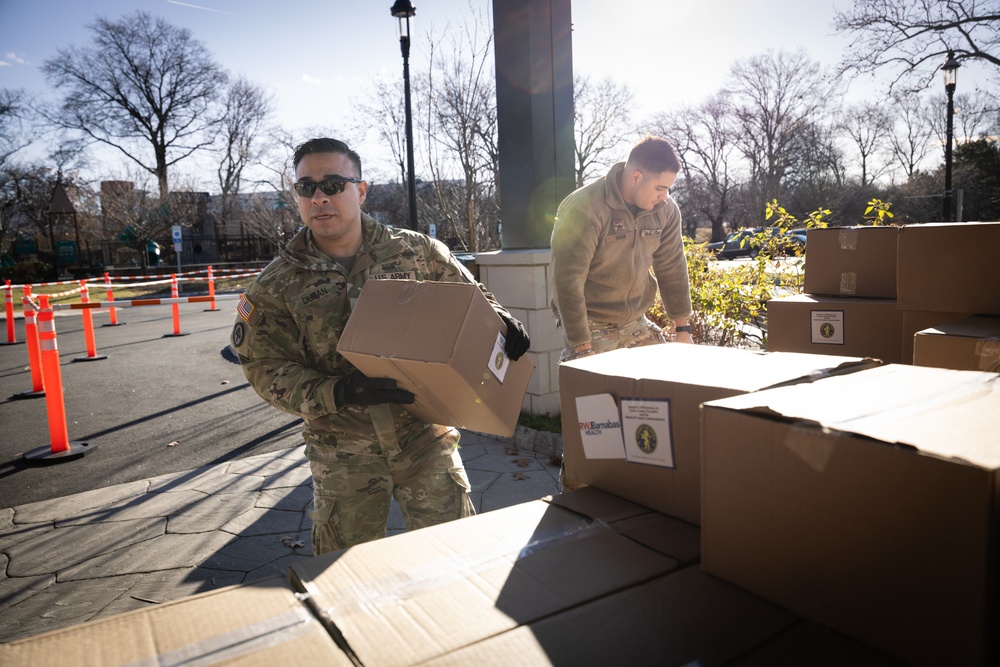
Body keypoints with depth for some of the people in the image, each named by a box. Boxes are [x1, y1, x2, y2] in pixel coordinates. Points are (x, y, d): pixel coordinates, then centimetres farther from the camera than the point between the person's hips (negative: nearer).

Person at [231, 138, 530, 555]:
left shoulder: (415, 251, 0)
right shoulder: (276, 285, -1)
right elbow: (268, 370, -7)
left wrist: (499, 321, -8)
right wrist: (337, 393, -23)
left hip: (424, 432, 0)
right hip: (343, 451, 1)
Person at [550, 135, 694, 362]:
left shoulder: (666, 209, -2)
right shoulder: (584, 209, -21)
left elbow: (672, 268, 6)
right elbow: (568, 282, -22)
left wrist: (683, 329, 6)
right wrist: (582, 347, -22)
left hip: (637, 324, 6)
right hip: (590, 326, -5)